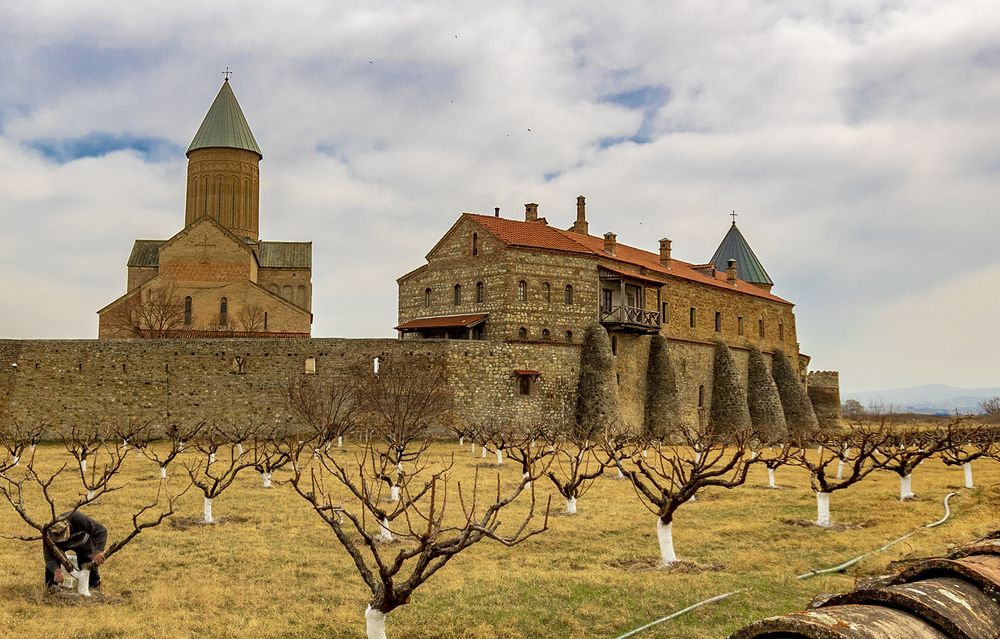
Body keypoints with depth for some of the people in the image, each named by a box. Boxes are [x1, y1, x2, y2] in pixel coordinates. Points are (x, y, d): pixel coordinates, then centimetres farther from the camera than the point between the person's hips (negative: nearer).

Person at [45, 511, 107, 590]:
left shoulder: (76, 518, -45)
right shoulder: (48, 534, -37)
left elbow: (101, 530, -44)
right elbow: (49, 558, -36)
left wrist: (98, 551, -54)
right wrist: (57, 571, -54)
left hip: (83, 543, -1)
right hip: (62, 546, 1)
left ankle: (95, 586, 18)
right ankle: (50, 587, 6)